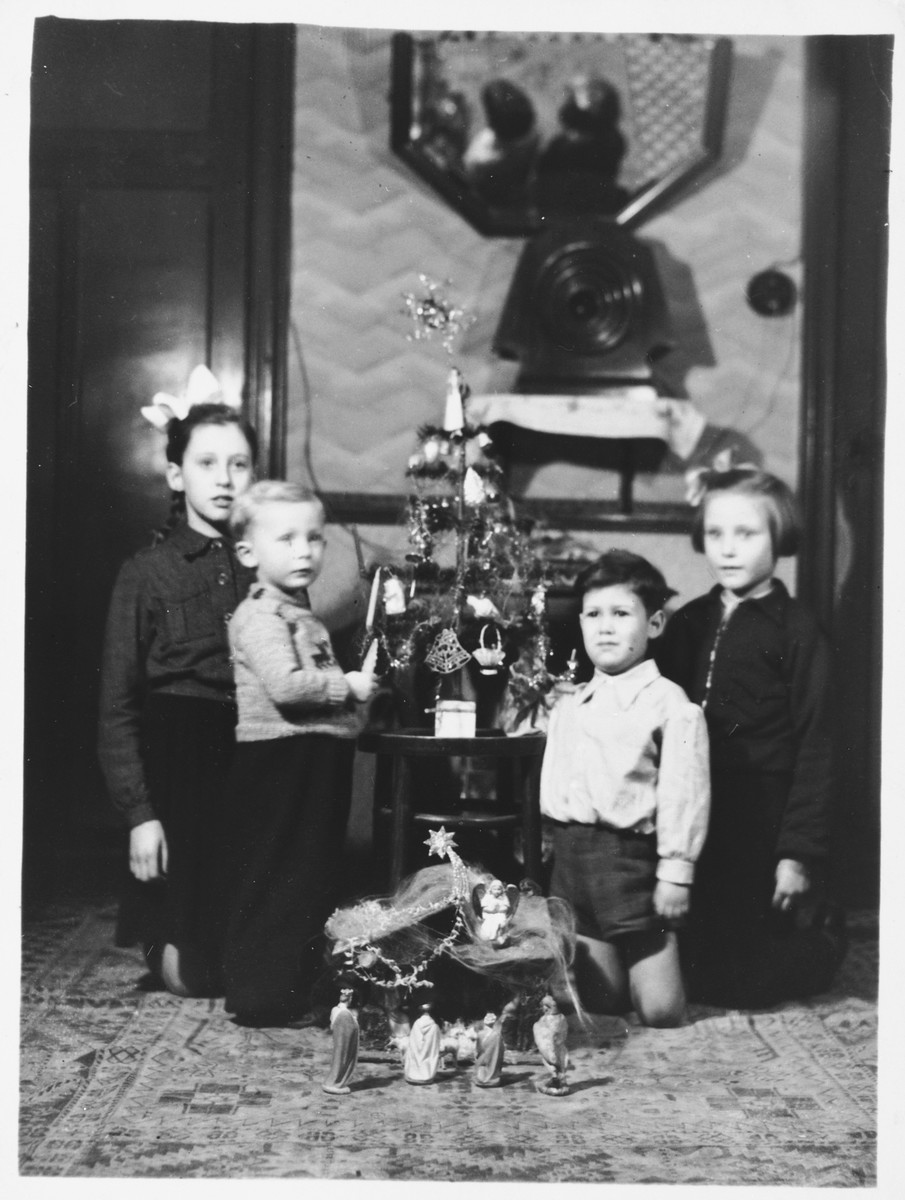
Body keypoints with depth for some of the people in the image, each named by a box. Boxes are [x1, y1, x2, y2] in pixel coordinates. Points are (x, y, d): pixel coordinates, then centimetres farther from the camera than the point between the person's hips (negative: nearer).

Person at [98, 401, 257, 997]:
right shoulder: (147, 573, -3)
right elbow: (117, 707, -5)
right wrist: (140, 813, -11)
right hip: (179, 767, -3)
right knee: (193, 974, 2)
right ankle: (160, 941, 32)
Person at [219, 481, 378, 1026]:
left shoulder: (303, 616, 19)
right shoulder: (260, 618, -13)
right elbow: (285, 685, -26)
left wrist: (356, 684, 14)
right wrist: (350, 685, -16)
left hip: (316, 766, 10)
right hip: (278, 763, -10)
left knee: (314, 881, 16)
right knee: (272, 883, -4)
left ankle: (299, 990, 27)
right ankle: (264, 997, 4)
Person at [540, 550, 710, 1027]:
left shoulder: (669, 704, -7)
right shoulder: (568, 705, 14)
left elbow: (683, 792, -11)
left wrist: (675, 871, -13)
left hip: (629, 857, -6)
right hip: (571, 858, 6)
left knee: (658, 1011, 0)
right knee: (599, 1003, 10)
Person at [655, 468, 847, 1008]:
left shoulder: (796, 630, -7)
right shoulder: (687, 624, 8)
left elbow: (814, 747, -9)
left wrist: (800, 851, -12)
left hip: (759, 826, -5)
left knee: (729, 982, -1)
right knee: (690, 958, 11)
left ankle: (826, 942, 27)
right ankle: (806, 938, 37)